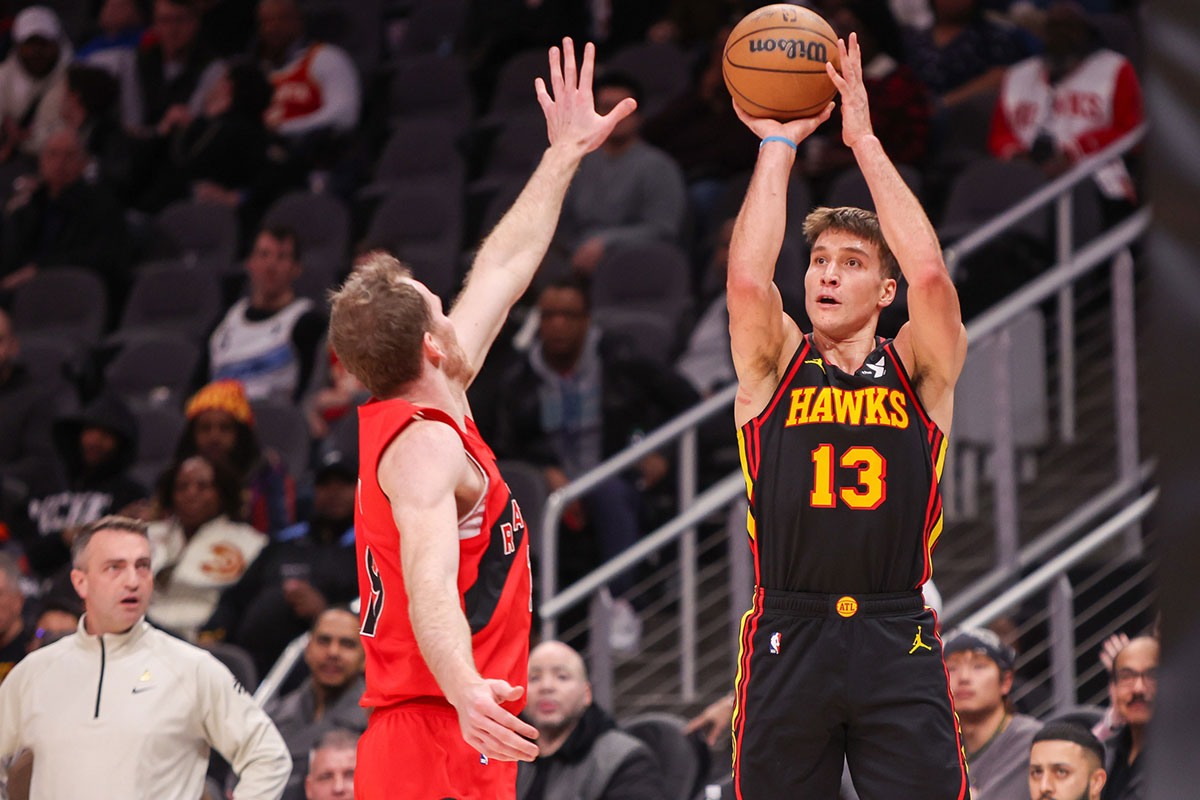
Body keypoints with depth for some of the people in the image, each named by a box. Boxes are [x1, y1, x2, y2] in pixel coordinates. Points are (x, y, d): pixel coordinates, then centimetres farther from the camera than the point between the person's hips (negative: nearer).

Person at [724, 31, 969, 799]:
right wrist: (779, 144, -4)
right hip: (789, 639, 1)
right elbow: (747, 278, -9)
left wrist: (865, 139, -6)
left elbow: (928, 272, -9)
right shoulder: (775, 366, 10)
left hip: (897, 646, 0)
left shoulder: (920, 372, 9)